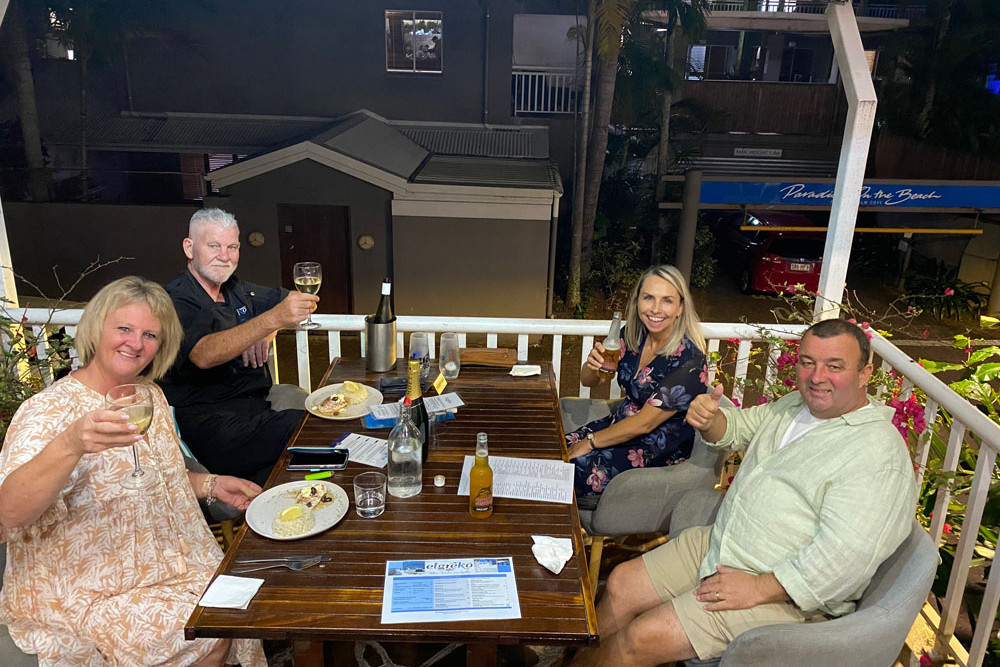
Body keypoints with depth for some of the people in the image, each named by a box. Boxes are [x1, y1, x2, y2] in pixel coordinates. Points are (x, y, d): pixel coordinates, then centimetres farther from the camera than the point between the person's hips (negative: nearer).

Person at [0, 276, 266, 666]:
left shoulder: (149, 395, 4)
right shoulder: (48, 411, -19)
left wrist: (211, 485, 3)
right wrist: (72, 444, -51)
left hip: (162, 567, 7)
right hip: (83, 595, -7)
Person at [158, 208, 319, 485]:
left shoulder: (235, 290, 14)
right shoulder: (175, 302, -11)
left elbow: (297, 302, 20)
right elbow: (204, 355, -31)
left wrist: (265, 335, -1)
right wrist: (272, 319, -42)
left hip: (260, 396, 9)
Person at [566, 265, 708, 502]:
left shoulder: (688, 361, -25)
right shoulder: (632, 335, -5)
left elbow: (645, 423, -22)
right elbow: (588, 381, 3)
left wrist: (590, 443, -14)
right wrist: (593, 364, -21)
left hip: (662, 452, -6)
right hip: (622, 422, 6)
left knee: (578, 465, -20)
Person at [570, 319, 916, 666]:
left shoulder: (881, 454, -20)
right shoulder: (797, 404, 9)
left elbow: (846, 555, -26)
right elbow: (736, 428, 23)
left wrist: (757, 588, -25)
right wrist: (710, 418, -3)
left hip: (782, 592, -8)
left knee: (644, 637, -16)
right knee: (621, 584, 3)